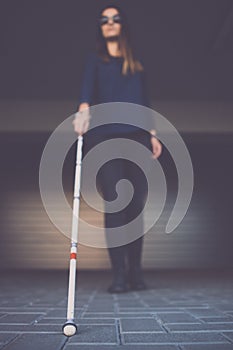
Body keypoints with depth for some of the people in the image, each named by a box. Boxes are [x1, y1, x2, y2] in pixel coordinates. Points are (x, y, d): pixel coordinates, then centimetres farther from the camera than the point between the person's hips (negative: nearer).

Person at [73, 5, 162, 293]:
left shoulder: (136, 63, 23)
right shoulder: (95, 59, 14)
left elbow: (144, 101, 20)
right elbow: (87, 89, -7)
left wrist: (152, 134, 9)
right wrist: (83, 109, -28)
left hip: (137, 137, 3)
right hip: (106, 137, -3)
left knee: (136, 205, -1)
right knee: (114, 204, -10)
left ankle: (135, 272, 7)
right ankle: (119, 274, -6)